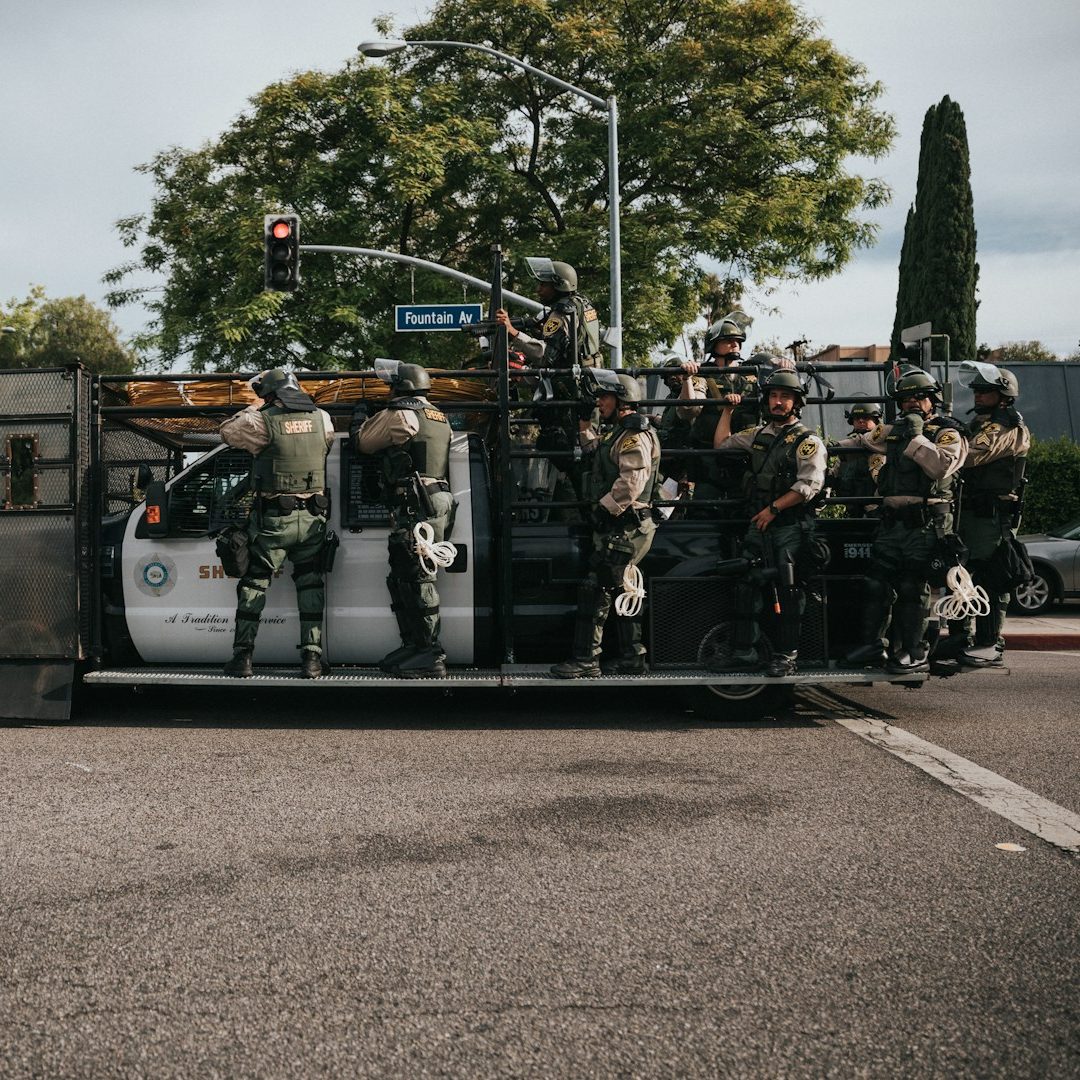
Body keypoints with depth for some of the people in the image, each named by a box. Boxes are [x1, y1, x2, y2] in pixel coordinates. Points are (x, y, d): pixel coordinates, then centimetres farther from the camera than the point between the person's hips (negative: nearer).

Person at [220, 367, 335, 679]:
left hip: (273, 519, -3)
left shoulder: (263, 422, -10)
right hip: (313, 518, 3)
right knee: (310, 583, 13)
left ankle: (242, 656, 9)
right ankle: (312, 658, 7)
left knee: (254, 582, 9)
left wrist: (254, 409, 17)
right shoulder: (323, 419, 3)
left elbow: (227, 431, 5)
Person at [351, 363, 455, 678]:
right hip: (438, 502, 10)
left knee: (416, 580, -10)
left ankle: (430, 657, -11)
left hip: (415, 508, -10)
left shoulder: (399, 415, -7)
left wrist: (359, 414, 23)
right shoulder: (439, 418, 20)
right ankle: (413, 647, 22)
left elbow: (361, 441, 3)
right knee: (402, 579, 17)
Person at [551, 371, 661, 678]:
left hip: (624, 528, -11)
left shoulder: (635, 435, -14)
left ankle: (585, 661, -10)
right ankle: (631, 658, 20)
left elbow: (630, 484, -25)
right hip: (621, 527, 11)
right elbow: (599, 456, 36)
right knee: (621, 591, 14)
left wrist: (604, 509, -21)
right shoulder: (620, 433, 19)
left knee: (595, 590, -12)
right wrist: (585, 426, 28)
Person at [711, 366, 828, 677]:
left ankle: (786, 657, 3)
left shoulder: (807, 441, -6)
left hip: (791, 527, -6)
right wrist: (728, 411, 22)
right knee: (746, 587, 5)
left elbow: (809, 485, -16)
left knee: (789, 592, -4)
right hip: (758, 525, 6)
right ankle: (745, 654, 11)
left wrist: (774, 508, -16)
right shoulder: (758, 434, 15)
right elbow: (722, 443, 27)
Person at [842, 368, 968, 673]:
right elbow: (860, 441, 29)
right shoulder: (893, 431, 17)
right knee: (876, 584, 6)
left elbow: (941, 466, -19)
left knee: (912, 589, -6)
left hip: (926, 524, -6)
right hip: (892, 522, 6)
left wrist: (916, 437, -16)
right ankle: (873, 645, 16)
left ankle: (915, 654, 0)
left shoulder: (948, 433, -1)